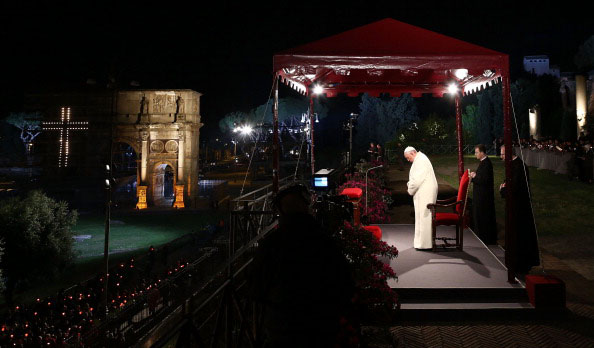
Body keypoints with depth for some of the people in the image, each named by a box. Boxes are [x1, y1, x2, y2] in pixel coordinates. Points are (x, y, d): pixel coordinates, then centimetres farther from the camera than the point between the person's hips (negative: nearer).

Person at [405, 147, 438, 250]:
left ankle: (424, 243, -2)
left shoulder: (420, 160, -16)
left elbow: (417, 178, -21)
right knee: (424, 217, 14)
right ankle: (423, 241, 21)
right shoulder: (420, 159, 17)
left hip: (425, 194, -11)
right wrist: (410, 184, 6)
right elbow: (416, 177, 23)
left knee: (423, 217, -6)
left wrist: (410, 190, -8)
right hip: (424, 194, 11)